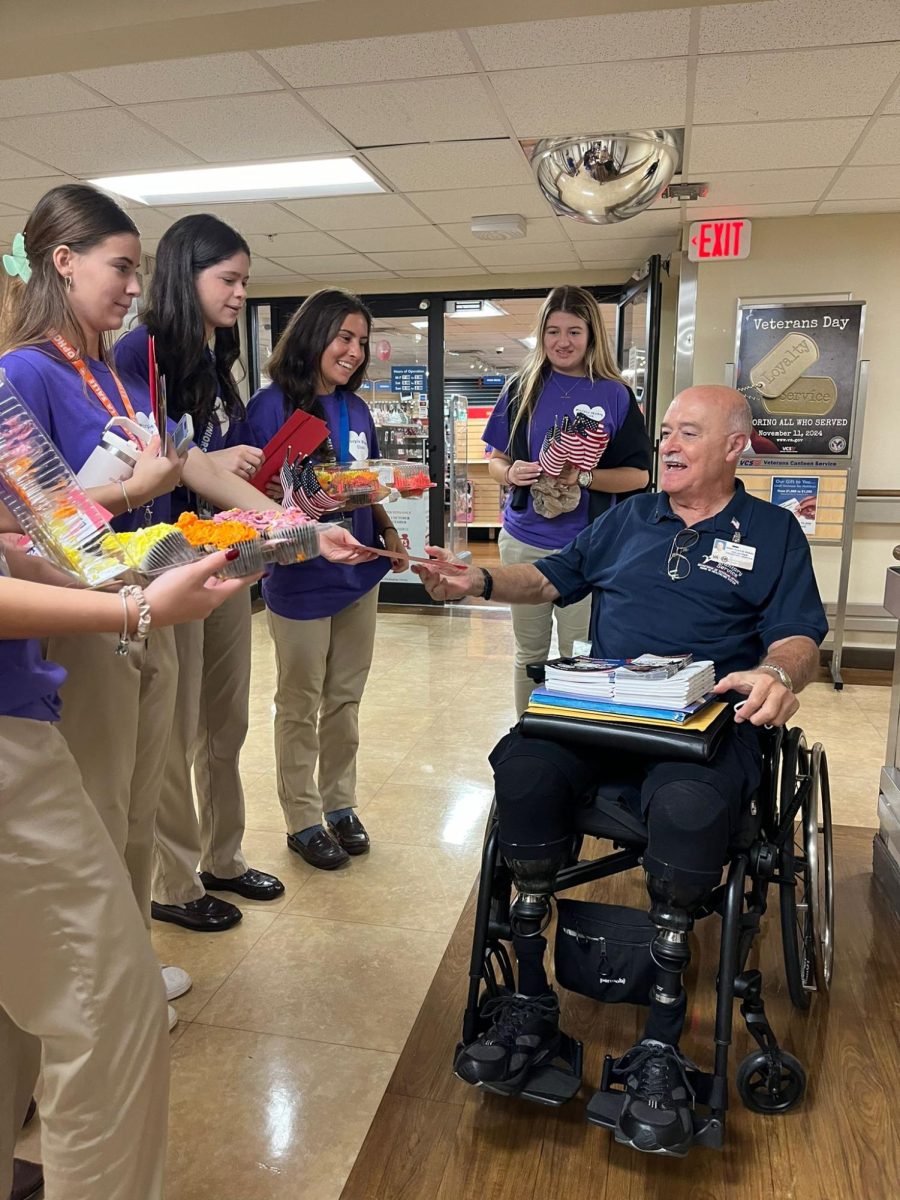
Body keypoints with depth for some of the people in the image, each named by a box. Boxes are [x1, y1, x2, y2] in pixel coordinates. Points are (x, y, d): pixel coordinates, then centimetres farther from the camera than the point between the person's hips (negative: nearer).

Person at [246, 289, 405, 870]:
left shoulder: (357, 409, 8)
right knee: (301, 707, 10)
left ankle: (340, 804, 33)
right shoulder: (272, 405, -12)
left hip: (359, 575, 6)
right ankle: (304, 820, 25)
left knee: (346, 700, 16)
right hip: (301, 579, -6)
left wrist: (389, 531, 1)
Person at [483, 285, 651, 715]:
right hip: (524, 540, 3)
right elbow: (495, 459, 10)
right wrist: (511, 473, -13)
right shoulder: (523, 388, 6)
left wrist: (583, 477, -18)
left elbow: (638, 474, -2)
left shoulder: (614, 395, 0)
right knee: (530, 651, 14)